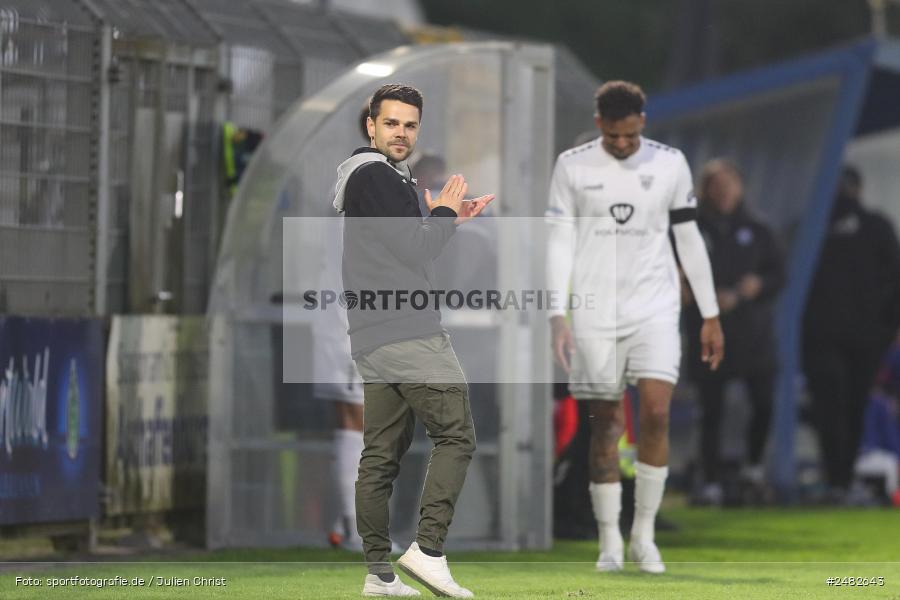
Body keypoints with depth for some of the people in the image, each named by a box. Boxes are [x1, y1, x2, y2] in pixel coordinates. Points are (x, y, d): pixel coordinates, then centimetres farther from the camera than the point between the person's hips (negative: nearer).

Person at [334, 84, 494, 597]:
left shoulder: (386, 177, 21)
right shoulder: (376, 175, -11)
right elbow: (415, 250, -17)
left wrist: (450, 219, 17)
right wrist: (444, 212, 0)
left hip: (375, 337, 10)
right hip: (408, 334, -10)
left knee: (383, 454, 7)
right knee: (456, 435, -8)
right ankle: (429, 548, -16)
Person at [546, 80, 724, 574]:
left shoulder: (670, 164, 4)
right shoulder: (573, 167, 1)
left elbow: (688, 238, 10)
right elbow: (560, 242, 1)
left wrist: (711, 315, 9)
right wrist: (557, 316, -7)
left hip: (655, 308, 0)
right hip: (595, 311, 0)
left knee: (656, 412, -14)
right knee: (605, 422, 1)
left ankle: (644, 534, -2)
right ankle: (610, 541, 8)